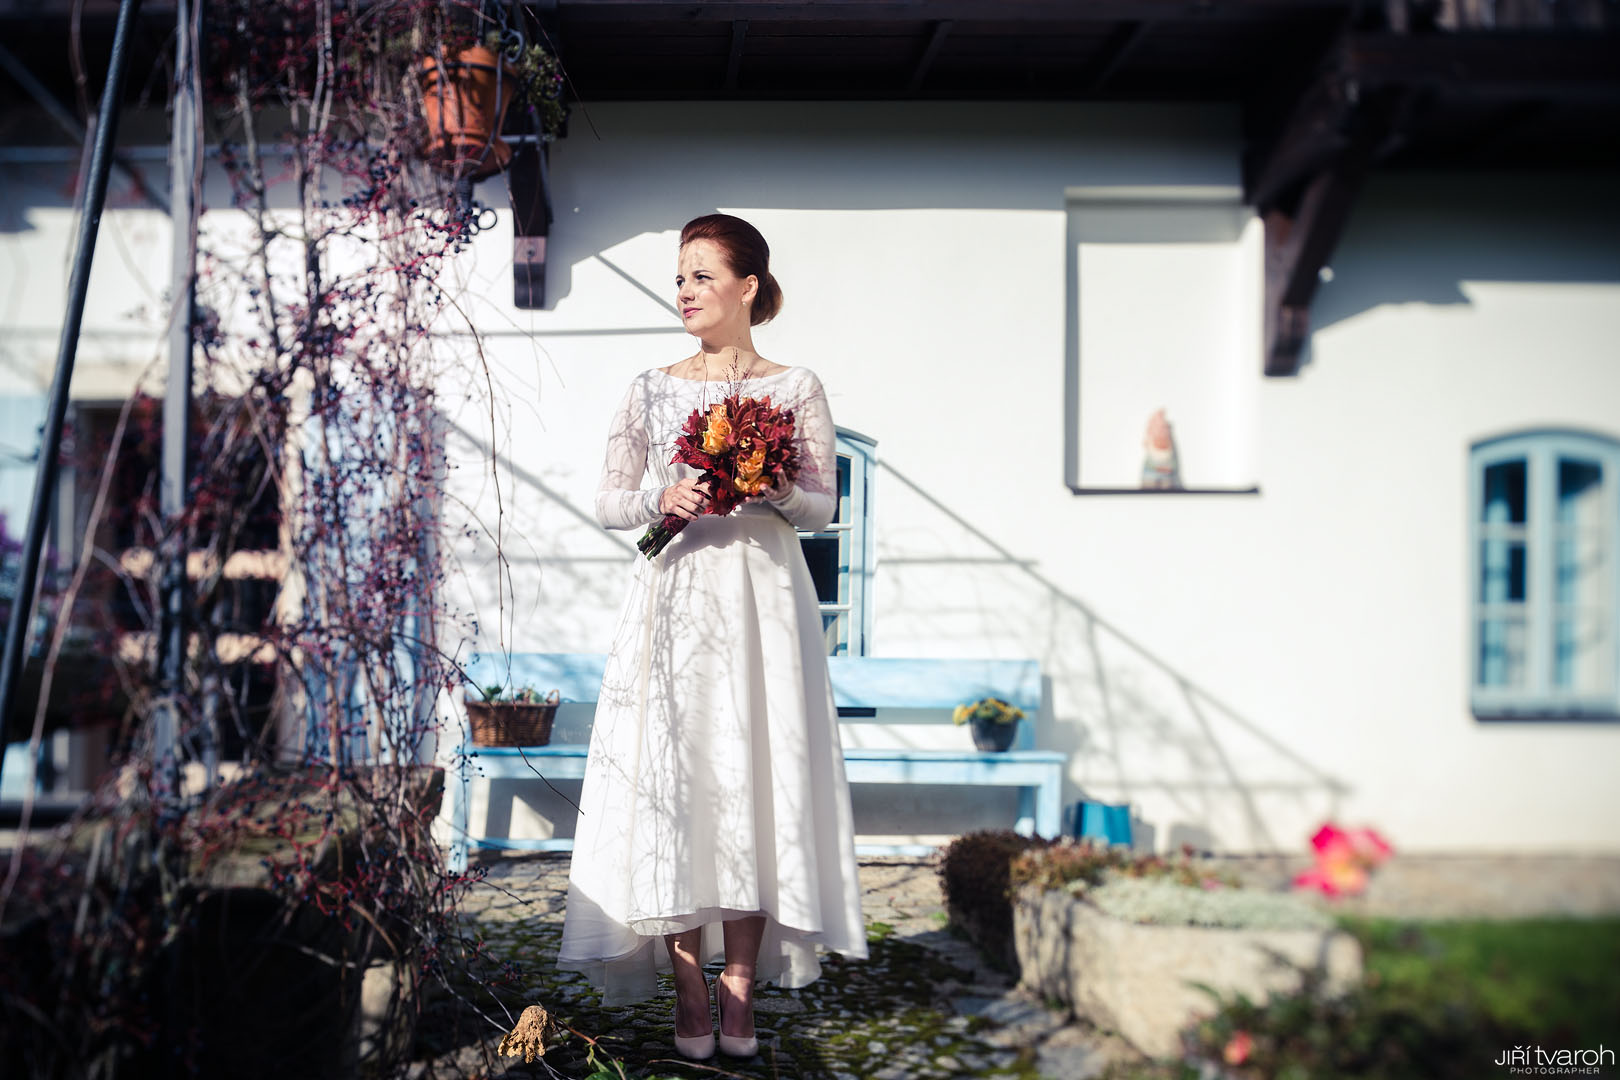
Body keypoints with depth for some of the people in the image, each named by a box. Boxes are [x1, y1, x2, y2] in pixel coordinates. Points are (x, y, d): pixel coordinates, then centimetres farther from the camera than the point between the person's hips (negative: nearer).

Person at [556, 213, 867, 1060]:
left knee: (757, 778, -4)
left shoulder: (795, 388, 7)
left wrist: (770, 489, -14)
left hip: (763, 596, -1)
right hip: (674, 600, 1)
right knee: (673, 778, -4)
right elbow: (609, 502, 10)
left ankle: (740, 993, 5)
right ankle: (691, 994, 4)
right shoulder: (652, 389, 11)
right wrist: (663, 497, -9)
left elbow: (824, 505, 5)